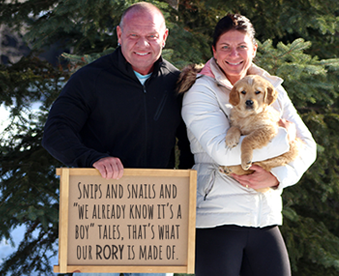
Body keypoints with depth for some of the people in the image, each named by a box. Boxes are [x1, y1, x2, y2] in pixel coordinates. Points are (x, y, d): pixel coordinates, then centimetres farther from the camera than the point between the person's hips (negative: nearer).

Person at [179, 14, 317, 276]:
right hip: (216, 220, -4)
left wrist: (277, 176, -11)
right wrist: (284, 137, -9)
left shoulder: (273, 90, 13)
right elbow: (224, 151, -17)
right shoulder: (201, 92, -3)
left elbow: (307, 146, 9)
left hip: (266, 219, 5)